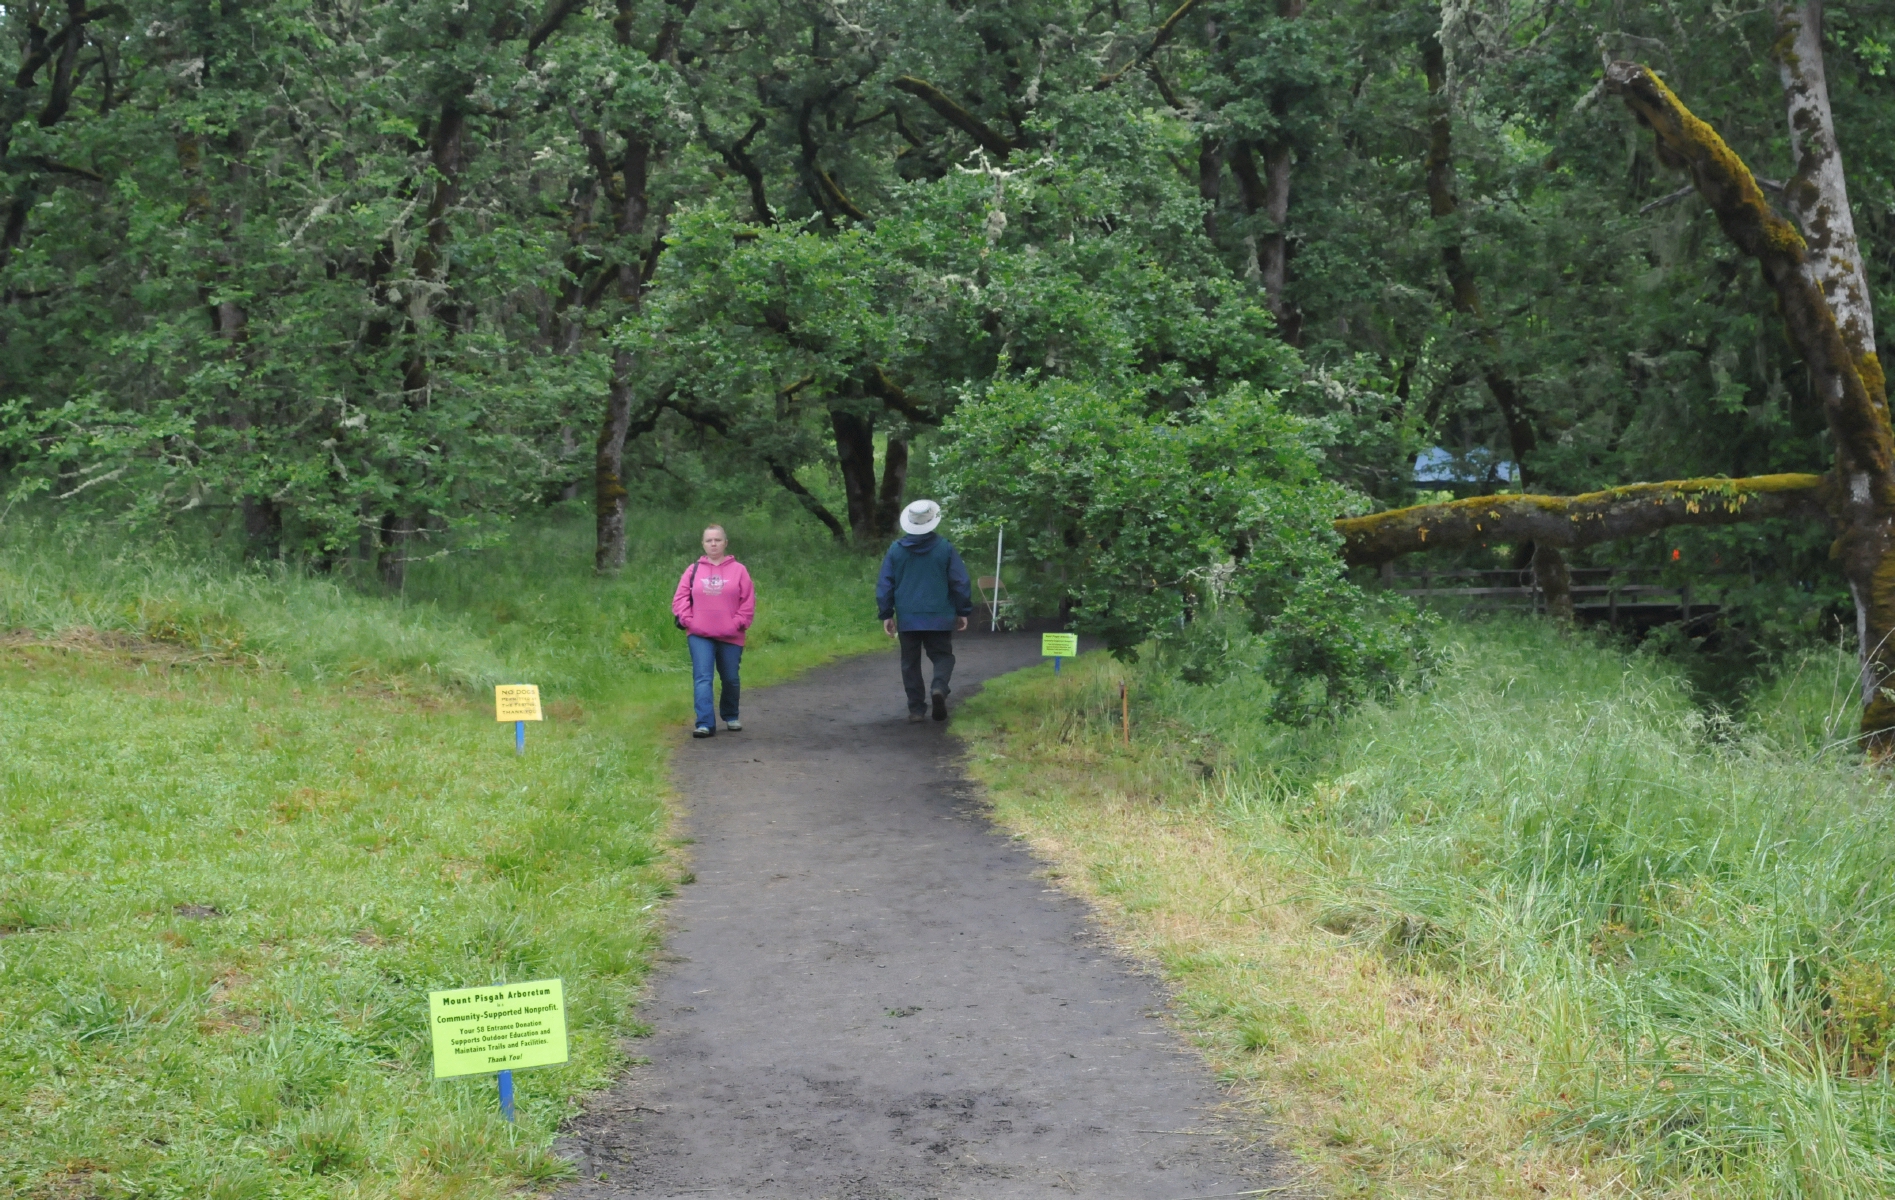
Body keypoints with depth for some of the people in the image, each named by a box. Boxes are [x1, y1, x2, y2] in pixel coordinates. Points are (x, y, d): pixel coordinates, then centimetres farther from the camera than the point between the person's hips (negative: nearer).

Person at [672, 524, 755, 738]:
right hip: (700, 636, 0)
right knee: (702, 679, -10)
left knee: (730, 679, 12)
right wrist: (687, 620, -7)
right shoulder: (694, 570, 5)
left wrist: (738, 623, -7)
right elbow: (680, 598, 5)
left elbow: (748, 601, 1)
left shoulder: (738, 570, 3)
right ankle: (705, 724, -14)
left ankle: (731, 717, 34)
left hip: (730, 637, 0)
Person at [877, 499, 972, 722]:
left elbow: (885, 585, 3)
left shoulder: (896, 550, 0)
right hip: (939, 617, -1)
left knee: (910, 662, 9)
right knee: (942, 655, 10)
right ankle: (939, 686, -19)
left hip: (907, 618, 1)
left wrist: (886, 615, 10)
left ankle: (916, 708, 6)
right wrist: (963, 611, 9)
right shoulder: (945, 548, -3)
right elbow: (960, 582, 0)